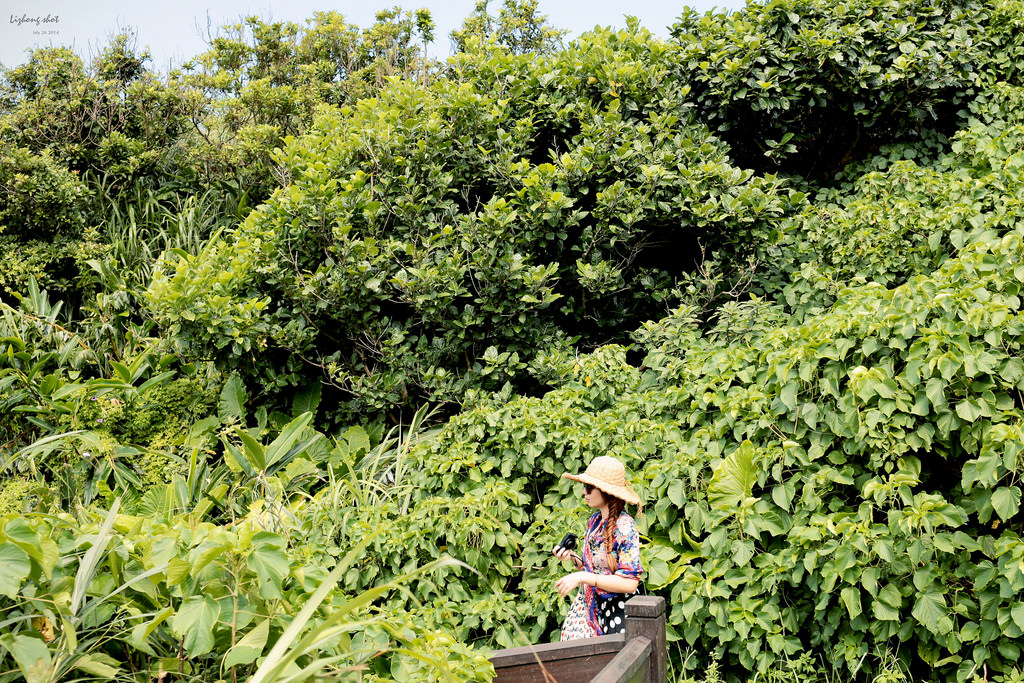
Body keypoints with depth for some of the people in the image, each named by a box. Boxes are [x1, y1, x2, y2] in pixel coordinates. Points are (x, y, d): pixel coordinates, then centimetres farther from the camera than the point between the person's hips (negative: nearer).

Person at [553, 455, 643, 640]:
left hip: (613, 611, -7)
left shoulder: (625, 527, -17)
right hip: (586, 606, 7)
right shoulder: (594, 521, 6)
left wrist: (581, 577, -23)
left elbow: (630, 583, -22)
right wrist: (573, 558, -2)